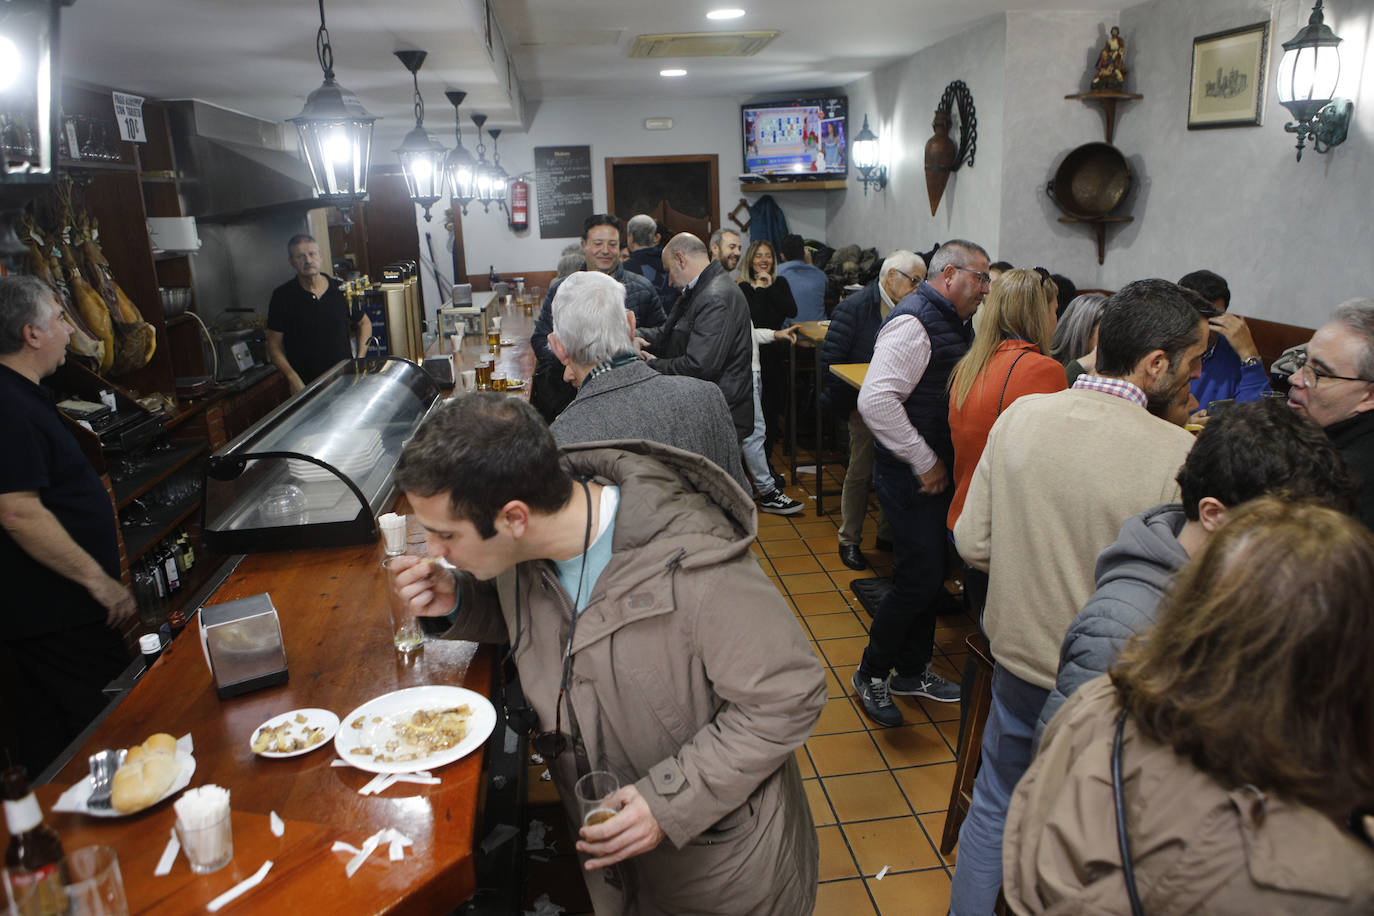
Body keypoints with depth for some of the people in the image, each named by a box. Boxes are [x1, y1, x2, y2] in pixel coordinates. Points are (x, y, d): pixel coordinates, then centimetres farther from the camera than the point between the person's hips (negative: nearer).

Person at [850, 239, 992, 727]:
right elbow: (876, 400, -28)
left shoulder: (952, 323, 14)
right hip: (912, 478, -10)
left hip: (936, 472, 10)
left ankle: (912, 670, 32)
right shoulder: (914, 322, -17)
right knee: (919, 579, -5)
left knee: (929, 575, 16)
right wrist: (925, 462, -21)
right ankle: (871, 673, 14)